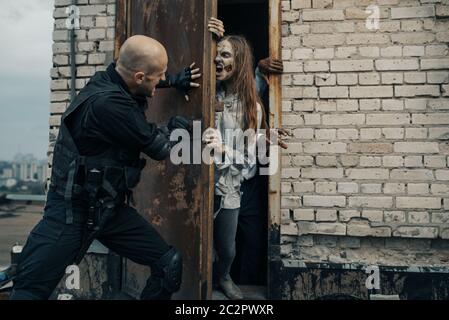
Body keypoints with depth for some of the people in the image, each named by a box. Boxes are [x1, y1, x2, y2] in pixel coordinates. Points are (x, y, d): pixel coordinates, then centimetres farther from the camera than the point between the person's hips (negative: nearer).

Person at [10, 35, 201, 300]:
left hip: (112, 207, 9)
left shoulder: (116, 80, 0)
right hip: (72, 210, -8)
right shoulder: (108, 102, -28)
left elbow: (140, 80, 28)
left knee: (170, 264, 2)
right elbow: (159, 148, -17)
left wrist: (175, 81, 17)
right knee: (30, 290, -6)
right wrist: (178, 126, 4)